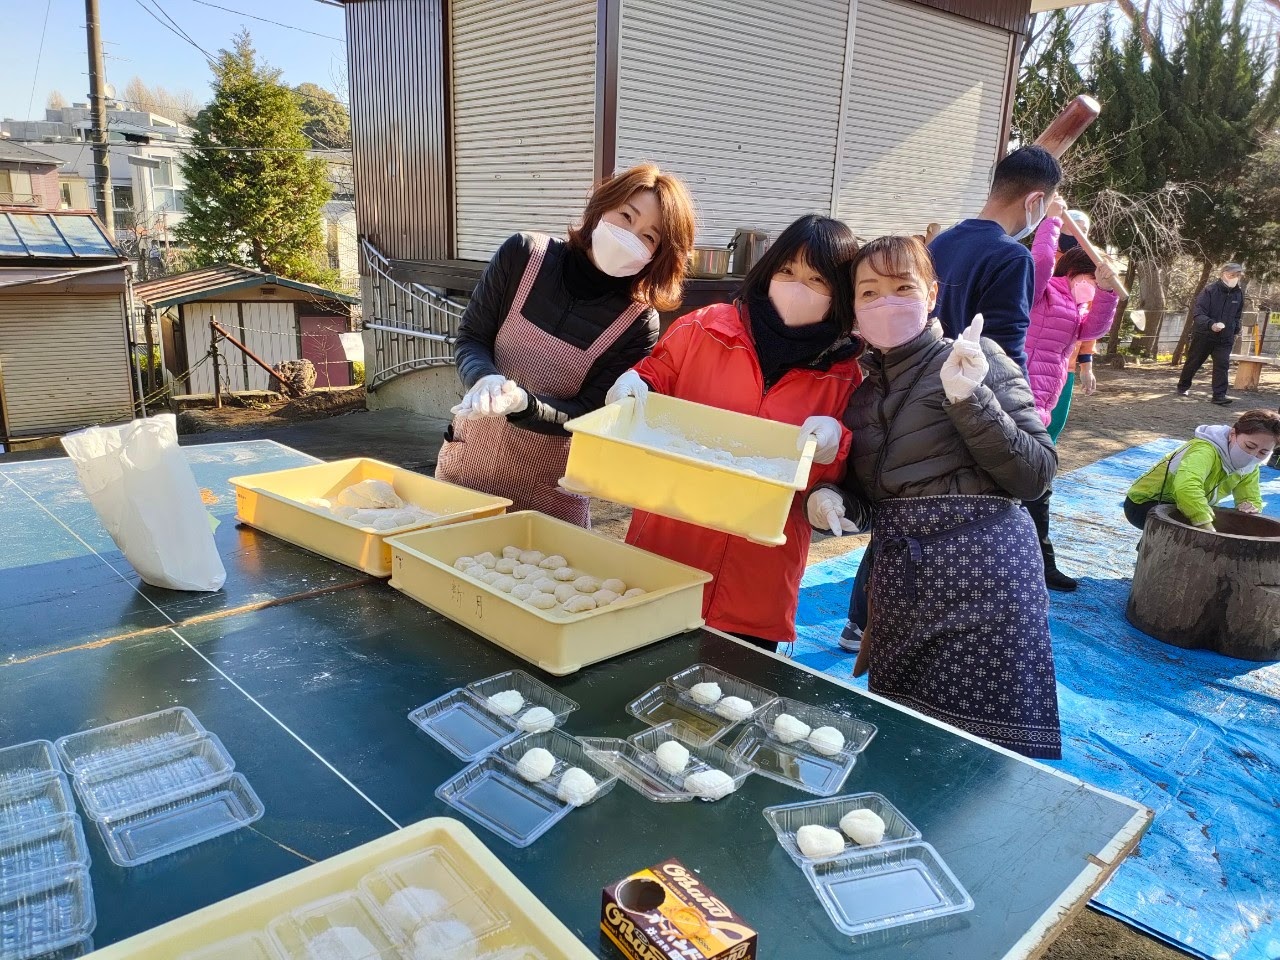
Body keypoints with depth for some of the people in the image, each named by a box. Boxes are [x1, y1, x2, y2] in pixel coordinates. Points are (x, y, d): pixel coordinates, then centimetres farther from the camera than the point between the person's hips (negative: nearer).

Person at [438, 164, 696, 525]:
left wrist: (521, 403, -33)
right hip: (467, 460, 3)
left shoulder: (639, 324, -14)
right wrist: (486, 380, -27)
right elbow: (469, 338, -4)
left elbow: (589, 416, -14)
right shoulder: (524, 254, -10)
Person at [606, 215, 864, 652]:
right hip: (663, 555, 0)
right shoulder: (702, 329, -2)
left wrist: (834, 447, -17)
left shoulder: (844, 376, 0)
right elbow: (654, 377, 11)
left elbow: (851, 481, 4)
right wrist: (634, 384, -11)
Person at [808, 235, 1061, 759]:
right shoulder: (862, 386, 12)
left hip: (980, 569, -5)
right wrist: (832, 498, -2)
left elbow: (1035, 475, -10)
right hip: (896, 574, 5)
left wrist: (969, 398, -22)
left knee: (976, 741, -2)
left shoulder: (976, 360, -4)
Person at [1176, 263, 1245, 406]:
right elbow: (1199, 314, -20)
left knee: (1222, 364, -9)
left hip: (1225, 338, 3)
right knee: (1193, 362, 12)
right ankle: (1183, 387, 31)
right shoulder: (1209, 291, -15)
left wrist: (1235, 331, 15)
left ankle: (1219, 395, -9)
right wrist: (1211, 324, -36)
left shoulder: (1239, 294, 3)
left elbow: (1237, 315, 19)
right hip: (1203, 335, -3)